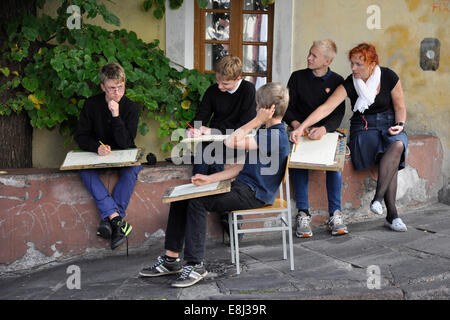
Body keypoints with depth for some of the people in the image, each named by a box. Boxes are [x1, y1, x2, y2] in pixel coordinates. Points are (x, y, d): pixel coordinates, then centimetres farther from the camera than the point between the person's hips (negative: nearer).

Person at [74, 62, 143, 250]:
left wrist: (116, 115, -26)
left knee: (132, 169, -35)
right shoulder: (91, 105, -3)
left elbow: (126, 143, -15)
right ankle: (117, 219, -42)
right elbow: (80, 136, -4)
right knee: (85, 169, -31)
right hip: (98, 155, 1)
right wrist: (97, 147, -25)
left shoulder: (131, 108, -8)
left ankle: (109, 218, -35)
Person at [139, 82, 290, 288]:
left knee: (197, 202, -25)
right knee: (181, 198, 1)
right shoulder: (270, 133, 17)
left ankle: (195, 265, -19)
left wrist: (257, 121, -15)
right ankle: (171, 259, 2)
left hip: (253, 194, -10)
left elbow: (231, 143, -23)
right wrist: (210, 179, 6)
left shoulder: (276, 136, -16)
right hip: (242, 186, 10)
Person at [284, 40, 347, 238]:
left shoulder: (337, 81, 7)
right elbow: (287, 107, 6)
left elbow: (339, 113, -3)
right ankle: (303, 214, -27)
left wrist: (324, 129, -24)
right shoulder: (298, 77, 9)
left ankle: (335, 214, -21)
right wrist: (296, 124, -16)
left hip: (327, 132, 0)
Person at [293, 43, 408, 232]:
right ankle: (391, 214, -27)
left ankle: (378, 197, -31)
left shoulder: (389, 77, -5)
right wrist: (302, 127, -26)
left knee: (397, 145, -35)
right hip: (363, 128, -1)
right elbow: (326, 108, -15)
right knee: (391, 160, -31)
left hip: (389, 124, 2)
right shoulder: (350, 84, -8)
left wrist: (400, 124, -14)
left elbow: (400, 107, 6)